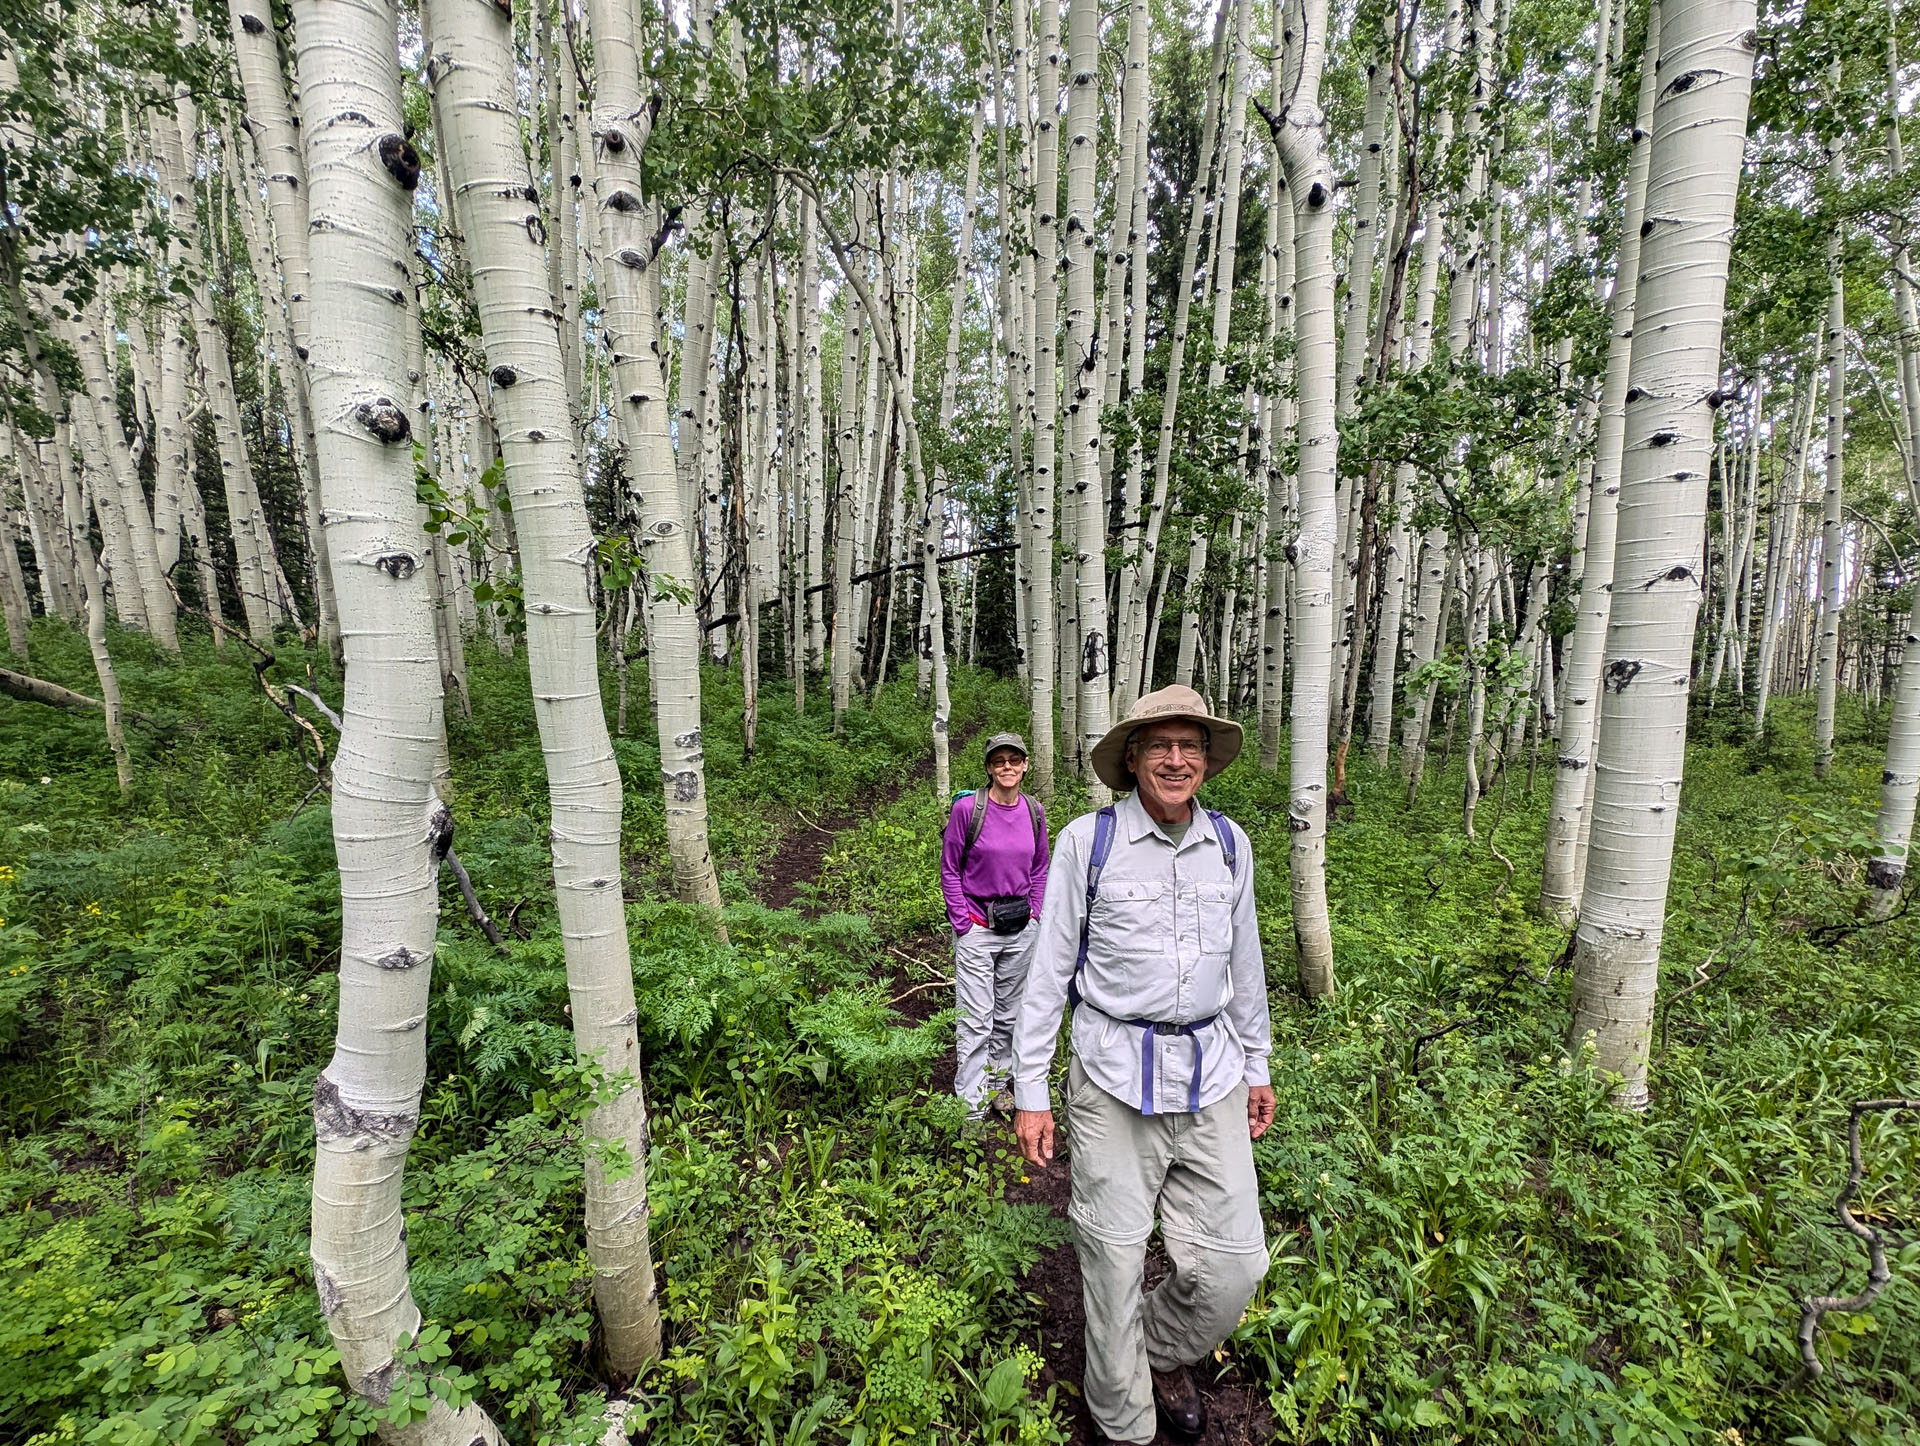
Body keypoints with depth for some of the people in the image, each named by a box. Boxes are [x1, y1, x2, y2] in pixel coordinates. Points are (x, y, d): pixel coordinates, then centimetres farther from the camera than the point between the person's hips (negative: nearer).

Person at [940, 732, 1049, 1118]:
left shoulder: (1034, 812, 3)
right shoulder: (967, 809, -11)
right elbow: (949, 870, -4)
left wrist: (1035, 915, 6)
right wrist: (963, 924, -8)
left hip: (1021, 928, 5)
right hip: (977, 928, -4)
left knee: (1009, 1014, 16)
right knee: (976, 1020, -3)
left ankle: (997, 1082, 35)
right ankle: (970, 1106, 9)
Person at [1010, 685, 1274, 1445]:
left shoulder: (1229, 843, 3)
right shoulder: (1087, 841, -9)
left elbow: (1243, 962, 14)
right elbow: (1050, 968, -5)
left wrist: (1257, 1067, 19)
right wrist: (1030, 1091, -3)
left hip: (1212, 1077, 4)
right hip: (1115, 1077, -3)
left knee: (1232, 1267, 8)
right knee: (1115, 1265, 9)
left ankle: (1163, 1353, 42)